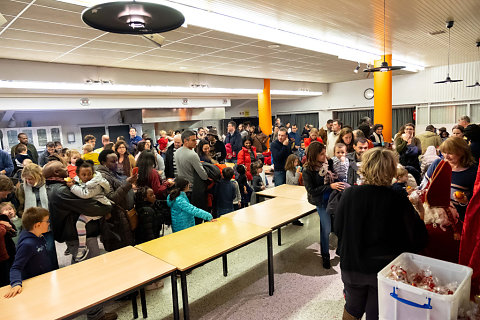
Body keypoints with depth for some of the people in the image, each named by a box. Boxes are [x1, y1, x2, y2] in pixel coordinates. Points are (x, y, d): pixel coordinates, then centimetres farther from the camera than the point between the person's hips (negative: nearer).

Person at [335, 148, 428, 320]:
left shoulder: (349, 194, -15)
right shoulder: (399, 201, -20)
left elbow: (337, 229, -4)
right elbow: (419, 240, -11)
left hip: (352, 267, 1)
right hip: (384, 269, -1)